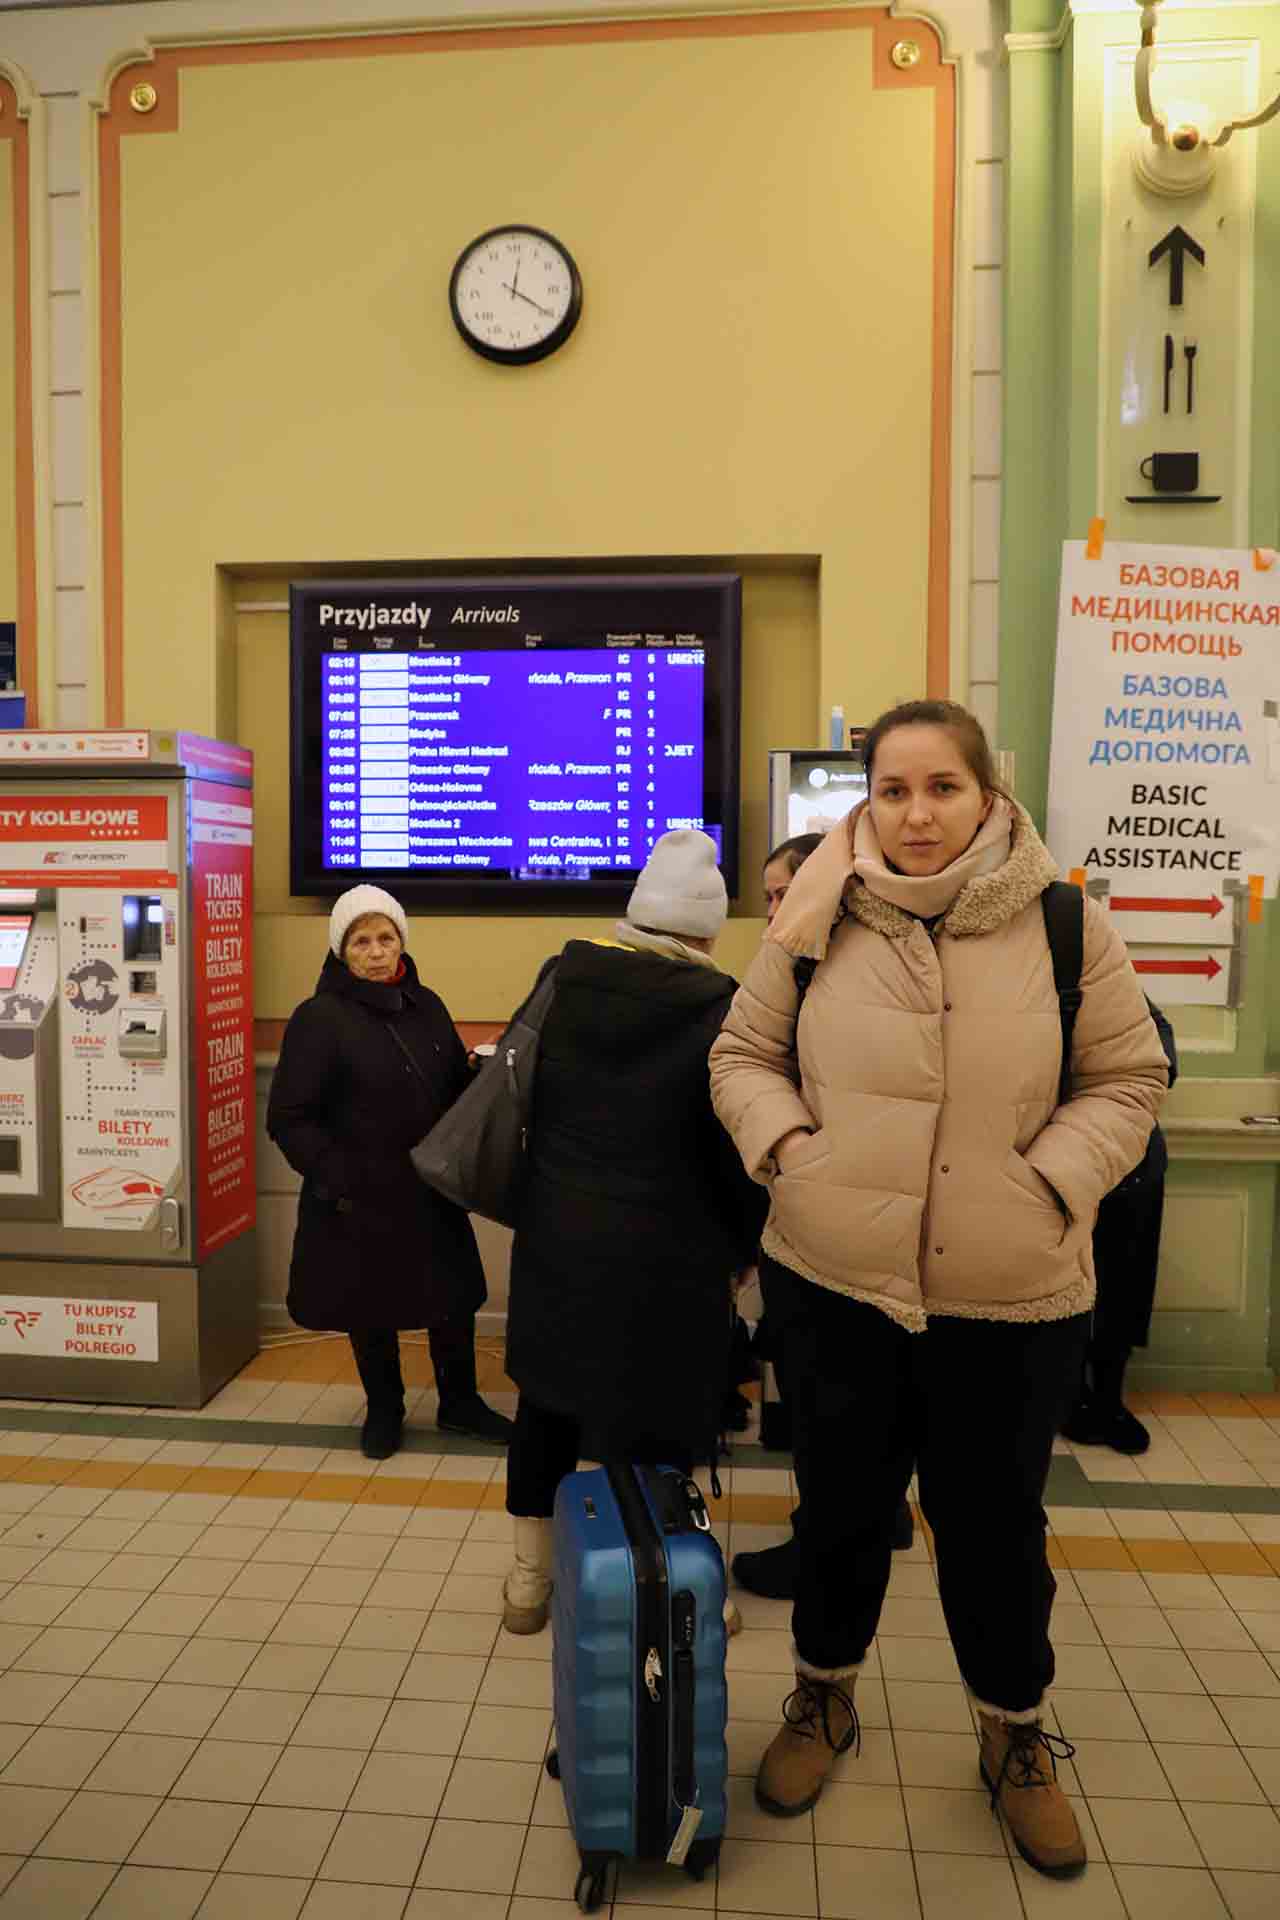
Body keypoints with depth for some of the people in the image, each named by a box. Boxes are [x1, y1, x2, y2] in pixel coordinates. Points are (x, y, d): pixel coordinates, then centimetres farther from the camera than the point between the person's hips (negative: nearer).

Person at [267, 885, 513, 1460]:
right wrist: (336, 1179, -19)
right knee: (371, 1307, 13)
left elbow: (457, 1088, 12)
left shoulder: (426, 1006, 5)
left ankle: (459, 1403, 34)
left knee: (455, 1298, 12)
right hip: (360, 1201, -4)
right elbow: (289, 1118, -11)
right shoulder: (319, 1018, -11)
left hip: (432, 1192, 4)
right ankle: (384, 1410, 36)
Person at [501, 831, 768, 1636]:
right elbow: (740, 1153, -11)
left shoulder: (562, 982, -2)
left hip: (553, 1243, 5)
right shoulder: (720, 1013, -16)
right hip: (663, 1264, -5)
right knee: (652, 1428, 9)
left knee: (549, 1405, 21)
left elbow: (521, 1098, 8)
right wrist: (741, 1248, 5)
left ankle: (530, 1579, 37)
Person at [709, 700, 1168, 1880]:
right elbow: (743, 1057, 6)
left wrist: (1052, 1181, -12)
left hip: (1014, 1298, 0)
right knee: (842, 1503, 20)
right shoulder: (819, 923, -4)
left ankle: (1017, 1736, 45)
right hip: (832, 1281, 1)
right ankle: (824, 1697, 47)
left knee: (995, 1521, 17)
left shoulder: (1064, 925, -6)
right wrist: (784, 1146, -10)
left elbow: (1126, 1080, 1)